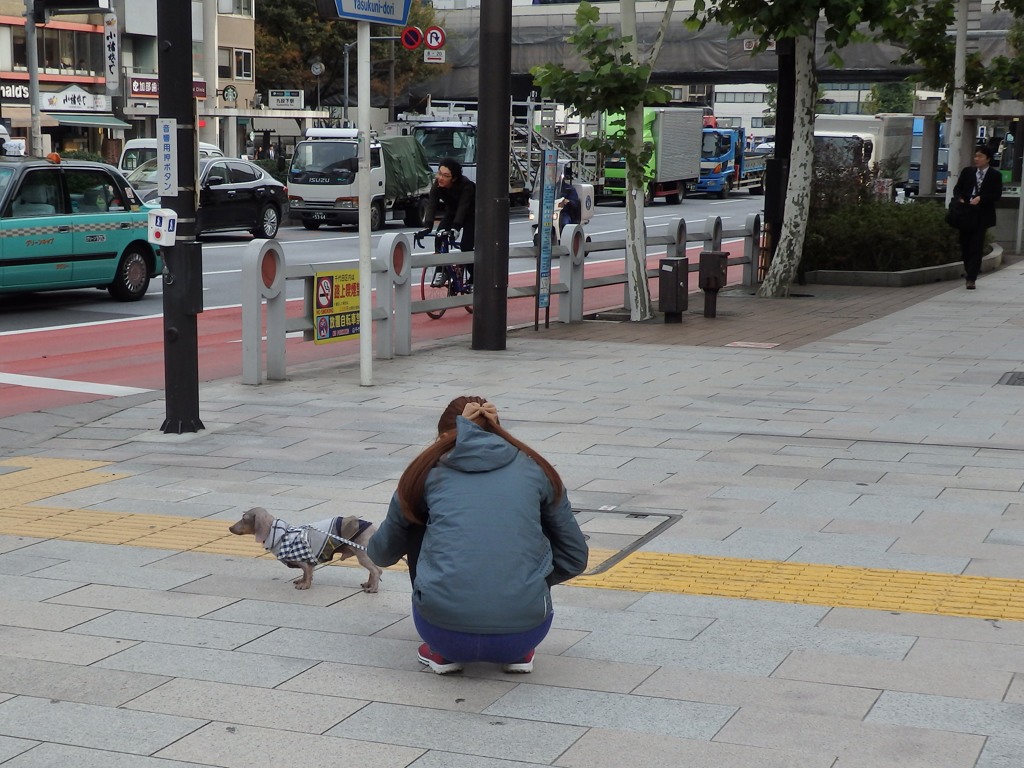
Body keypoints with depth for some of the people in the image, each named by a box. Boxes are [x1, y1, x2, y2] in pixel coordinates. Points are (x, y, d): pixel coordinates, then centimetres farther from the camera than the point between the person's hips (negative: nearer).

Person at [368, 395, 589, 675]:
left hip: (443, 629, -1)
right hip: (524, 633, 1)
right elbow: (575, 558, 21)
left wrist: (374, 549, 53)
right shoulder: (535, 469, 16)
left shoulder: (430, 471, 15)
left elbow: (382, 554, 29)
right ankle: (519, 653, 18)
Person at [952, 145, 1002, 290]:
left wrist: (980, 198, -20)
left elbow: (997, 194, -8)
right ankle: (968, 267, 37)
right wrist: (960, 199, -11)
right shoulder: (967, 171, 9)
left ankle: (971, 278, -6)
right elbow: (957, 188, 9)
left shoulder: (995, 175, -1)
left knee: (976, 247, -6)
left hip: (982, 215, -4)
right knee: (964, 244, 12)